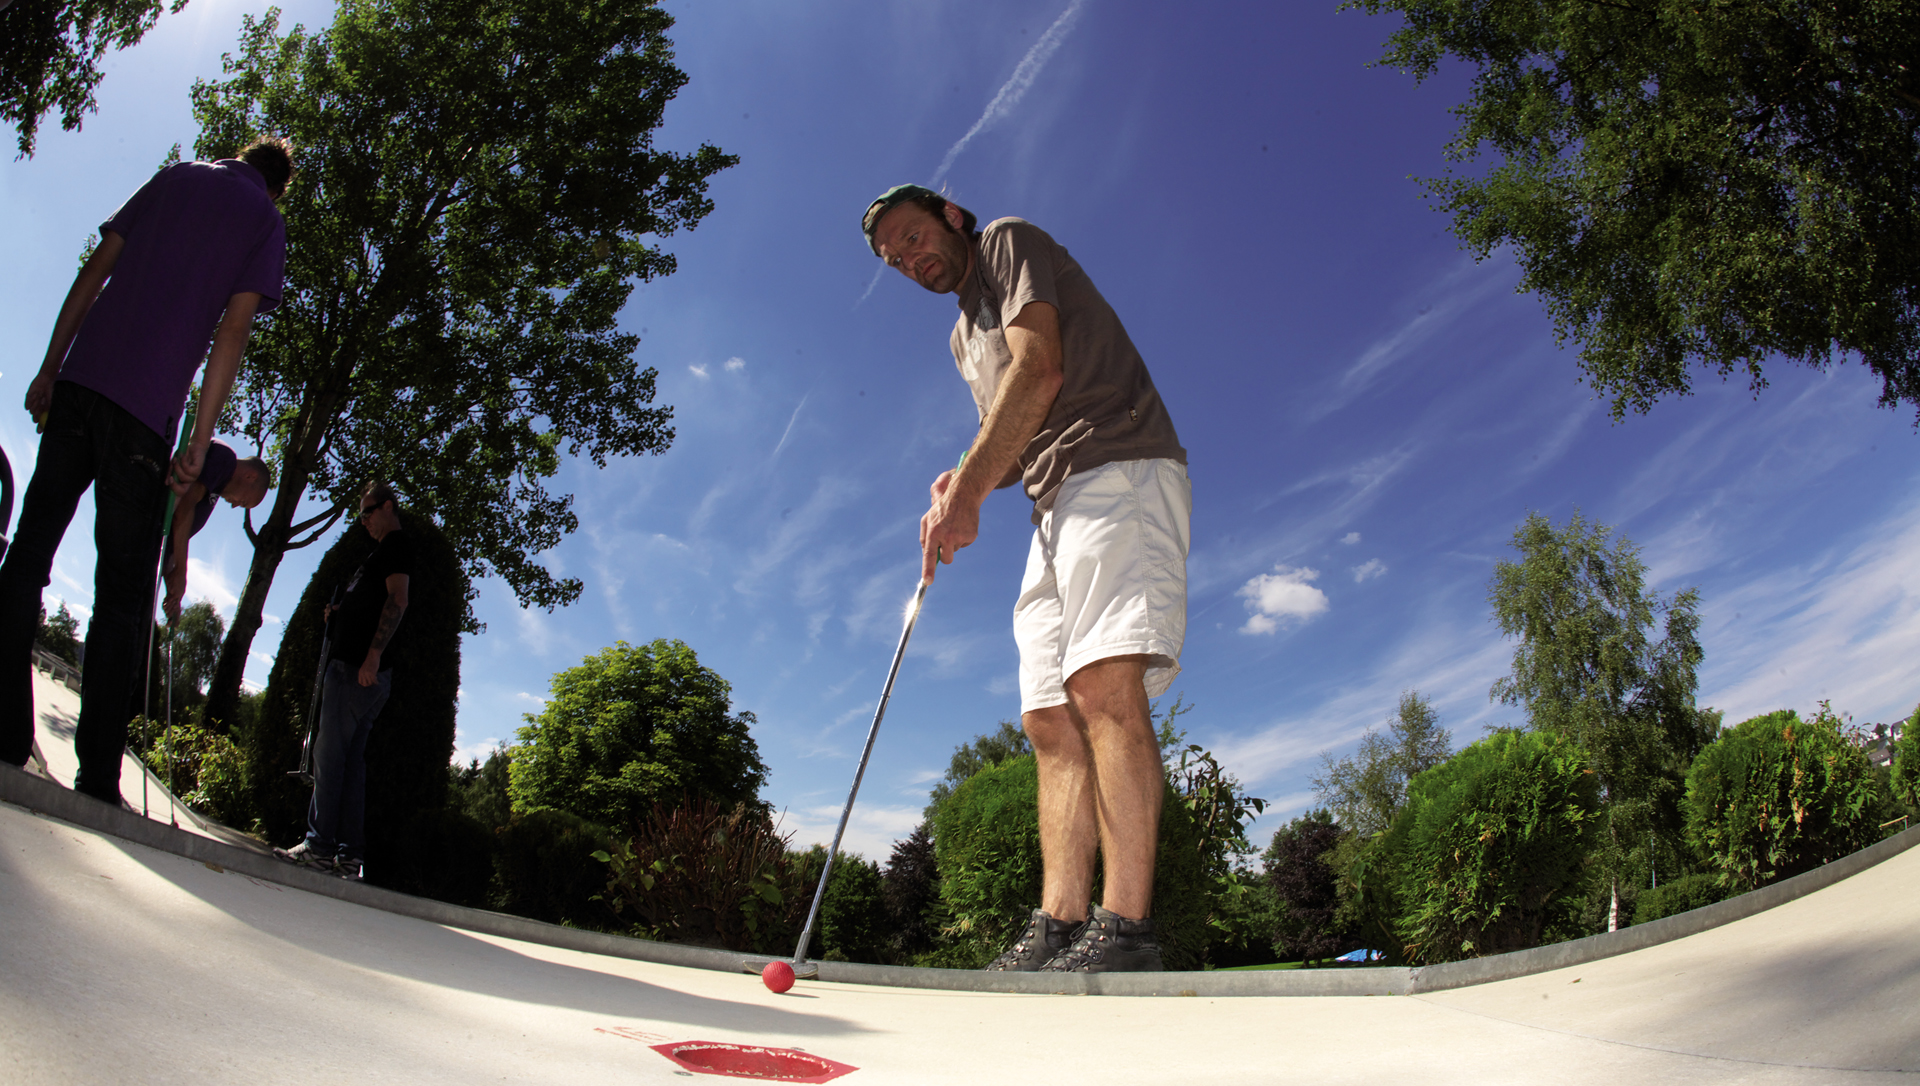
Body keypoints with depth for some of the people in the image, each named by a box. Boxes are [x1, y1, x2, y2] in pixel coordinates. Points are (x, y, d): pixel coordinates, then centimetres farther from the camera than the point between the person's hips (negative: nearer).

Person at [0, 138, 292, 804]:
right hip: (147, 408, -3)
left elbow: (95, 271, 12)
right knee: (124, 592, 0)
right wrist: (201, 442, -6)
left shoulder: (175, 176, 19)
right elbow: (232, 332, -3)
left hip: (79, 378, 3)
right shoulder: (267, 222, 8)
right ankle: (98, 775, -1)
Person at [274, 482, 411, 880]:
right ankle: (350, 855, 6)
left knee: (329, 752, -9)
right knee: (351, 758, 6)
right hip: (355, 669, 10)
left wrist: (373, 655, -25)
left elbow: (397, 600, -18)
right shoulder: (384, 552, 28)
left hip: (359, 669, -10)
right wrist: (338, 617, 14)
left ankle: (319, 846, -8)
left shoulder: (397, 545, -4)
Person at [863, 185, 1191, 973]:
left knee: (1105, 681, -25)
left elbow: (1040, 370, -10)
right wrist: (966, 480, 4)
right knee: (1052, 721, -4)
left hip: (1118, 466, -9)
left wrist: (968, 490, -15)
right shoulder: (965, 337, 31)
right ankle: (1058, 930, -9)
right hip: (1056, 506, 9)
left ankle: (1124, 928, -29)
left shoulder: (1009, 243, 8)